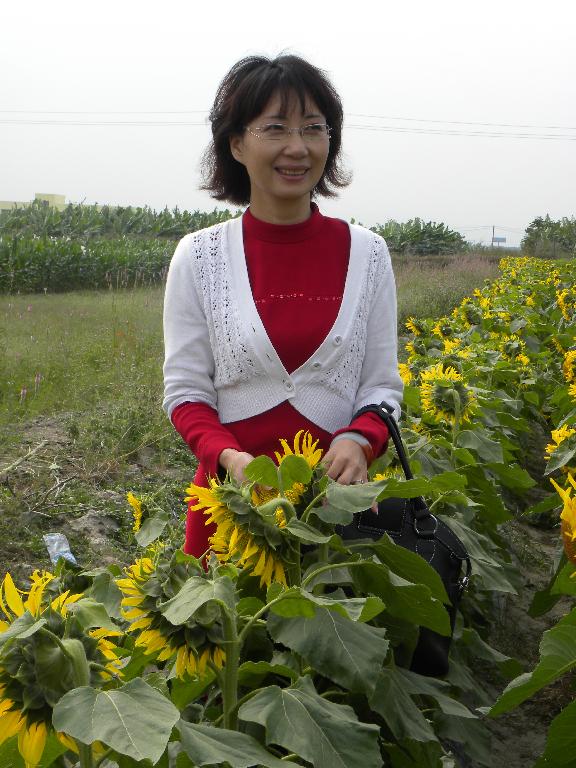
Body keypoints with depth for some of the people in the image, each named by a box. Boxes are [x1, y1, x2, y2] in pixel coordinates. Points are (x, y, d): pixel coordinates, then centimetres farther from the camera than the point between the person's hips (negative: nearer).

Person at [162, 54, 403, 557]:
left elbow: (381, 384, 2)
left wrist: (359, 441, -19)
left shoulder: (367, 253, -2)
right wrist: (229, 456, -22)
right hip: (234, 496, -1)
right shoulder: (199, 256, -5)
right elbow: (186, 392, -3)